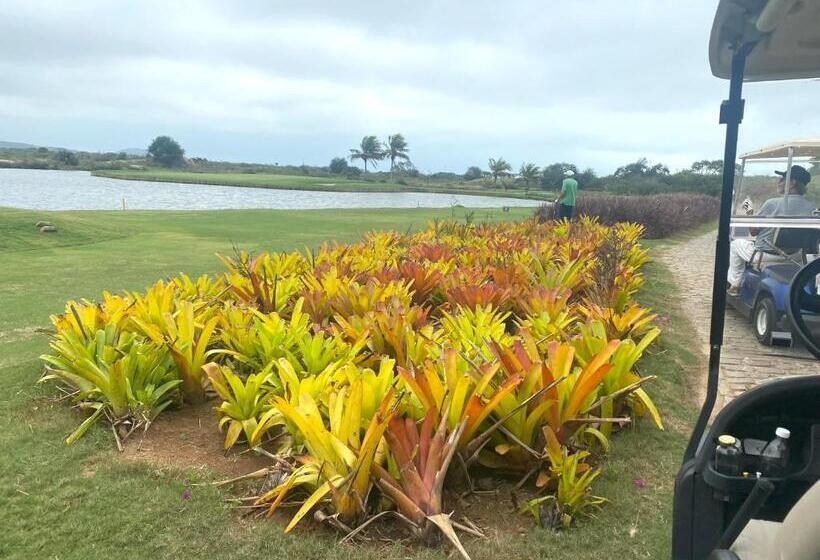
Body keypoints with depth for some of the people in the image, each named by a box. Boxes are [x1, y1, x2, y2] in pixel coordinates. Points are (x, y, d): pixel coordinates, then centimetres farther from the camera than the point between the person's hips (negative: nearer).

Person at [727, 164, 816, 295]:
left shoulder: (772, 203, -20)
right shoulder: (812, 207, -5)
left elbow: (753, 231, -12)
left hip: (765, 255, -5)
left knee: (735, 244, 21)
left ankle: (735, 285, 23)